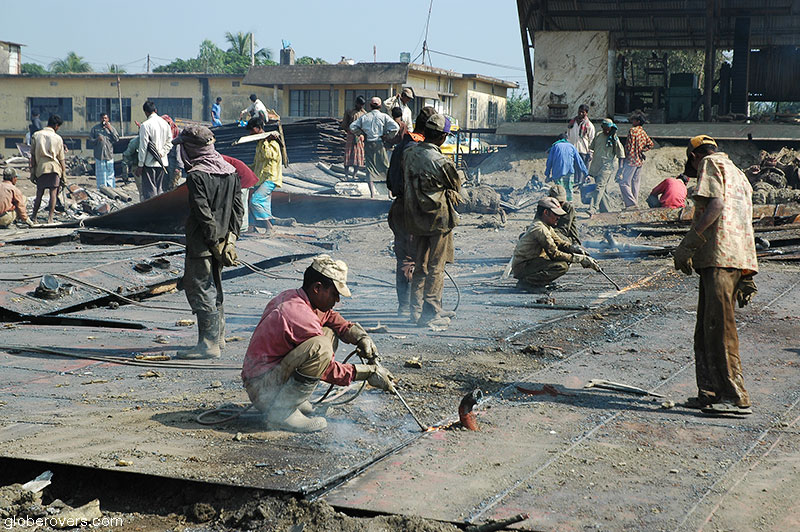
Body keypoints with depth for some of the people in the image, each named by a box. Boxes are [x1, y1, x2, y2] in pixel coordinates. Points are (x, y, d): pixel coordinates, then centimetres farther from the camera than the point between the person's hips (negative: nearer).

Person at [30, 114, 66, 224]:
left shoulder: (36, 135, 8)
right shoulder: (58, 138, 4)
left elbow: (33, 156, 7)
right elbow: (61, 159, 5)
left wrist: (32, 171, 11)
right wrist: (64, 174, 10)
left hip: (40, 168, 2)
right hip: (54, 167, -2)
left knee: (39, 194, 11)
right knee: (53, 193, -2)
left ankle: (34, 216, 17)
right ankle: (50, 217, -9)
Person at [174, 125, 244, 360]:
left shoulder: (196, 175, -17)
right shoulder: (229, 171, 8)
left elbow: (204, 214, -20)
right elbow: (238, 206, 8)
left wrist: (215, 243, -14)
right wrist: (230, 237, 8)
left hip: (202, 244, -8)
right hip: (221, 240, 8)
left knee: (199, 288, -4)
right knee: (214, 287, 19)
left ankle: (209, 344, -6)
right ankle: (218, 336, 27)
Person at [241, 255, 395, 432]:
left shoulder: (291, 297, 5)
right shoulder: (300, 315, -23)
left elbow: (334, 319, 21)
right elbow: (328, 370, -16)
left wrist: (361, 337, 3)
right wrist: (369, 372, -9)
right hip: (262, 390, -10)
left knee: (329, 333, 9)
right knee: (321, 347, -29)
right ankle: (282, 413, -18)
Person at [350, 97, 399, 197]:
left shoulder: (364, 117, 3)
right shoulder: (384, 116, -3)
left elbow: (352, 127, 1)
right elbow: (395, 127, -15)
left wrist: (362, 133, 10)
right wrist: (387, 136, -3)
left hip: (368, 144, 1)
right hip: (379, 144, -1)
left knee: (370, 167, 6)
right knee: (385, 166, 10)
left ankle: (372, 192, 1)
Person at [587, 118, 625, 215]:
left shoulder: (614, 139, -4)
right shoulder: (598, 135, 10)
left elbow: (621, 154, 0)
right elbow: (591, 148, 24)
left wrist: (620, 167, -2)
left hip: (608, 165, -6)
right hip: (596, 165, 6)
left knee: (600, 186, -17)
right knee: (603, 188, 9)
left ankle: (593, 208, -26)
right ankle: (606, 210, 17)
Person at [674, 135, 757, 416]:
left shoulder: (711, 164, 3)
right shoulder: (738, 174, 29)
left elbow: (717, 204, -15)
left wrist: (689, 243, -18)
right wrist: (746, 278, 24)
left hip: (720, 255, -9)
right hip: (742, 259, 9)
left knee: (720, 328, -10)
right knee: (705, 330, 13)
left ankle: (736, 397, -11)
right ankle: (712, 391, 14)